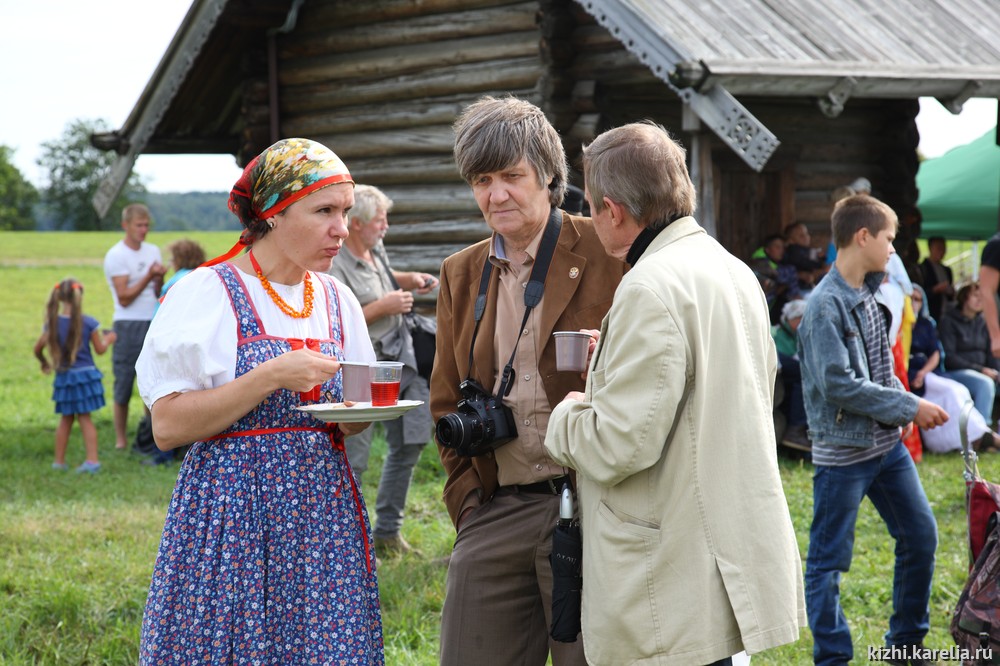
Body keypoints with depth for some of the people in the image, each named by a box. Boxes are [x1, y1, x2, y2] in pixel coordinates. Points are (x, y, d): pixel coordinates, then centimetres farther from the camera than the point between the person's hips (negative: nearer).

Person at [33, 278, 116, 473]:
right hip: (85, 374, -2)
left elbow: (37, 348, 3)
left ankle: (59, 461, 20)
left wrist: (44, 363, 23)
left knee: (66, 418, 15)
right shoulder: (88, 323, -10)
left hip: (63, 377, 2)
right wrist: (108, 338, 18)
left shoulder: (52, 323, -3)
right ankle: (92, 459, -1)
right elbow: (100, 349, -3)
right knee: (85, 417, 4)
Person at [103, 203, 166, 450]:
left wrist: (160, 279, -8)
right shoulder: (116, 256, -5)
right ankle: (121, 438, 7)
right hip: (128, 326, -5)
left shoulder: (153, 251, 12)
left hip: (153, 323, 5)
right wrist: (148, 277, -16)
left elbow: (158, 294, 12)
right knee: (124, 383, -1)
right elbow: (124, 298, -10)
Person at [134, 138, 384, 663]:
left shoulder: (336, 298, 11)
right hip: (232, 515, -5)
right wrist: (271, 376, -19)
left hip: (324, 511, 5)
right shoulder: (207, 292, -7)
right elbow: (167, 427, -13)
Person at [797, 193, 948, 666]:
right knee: (828, 559, 2)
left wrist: (909, 407, -3)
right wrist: (910, 407, -16)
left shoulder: (868, 294, 9)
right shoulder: (826, 304, -18)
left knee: (920, 535, 14)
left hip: (887, 443, 9)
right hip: (843, 451, -9)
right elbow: (839, 384, -22)